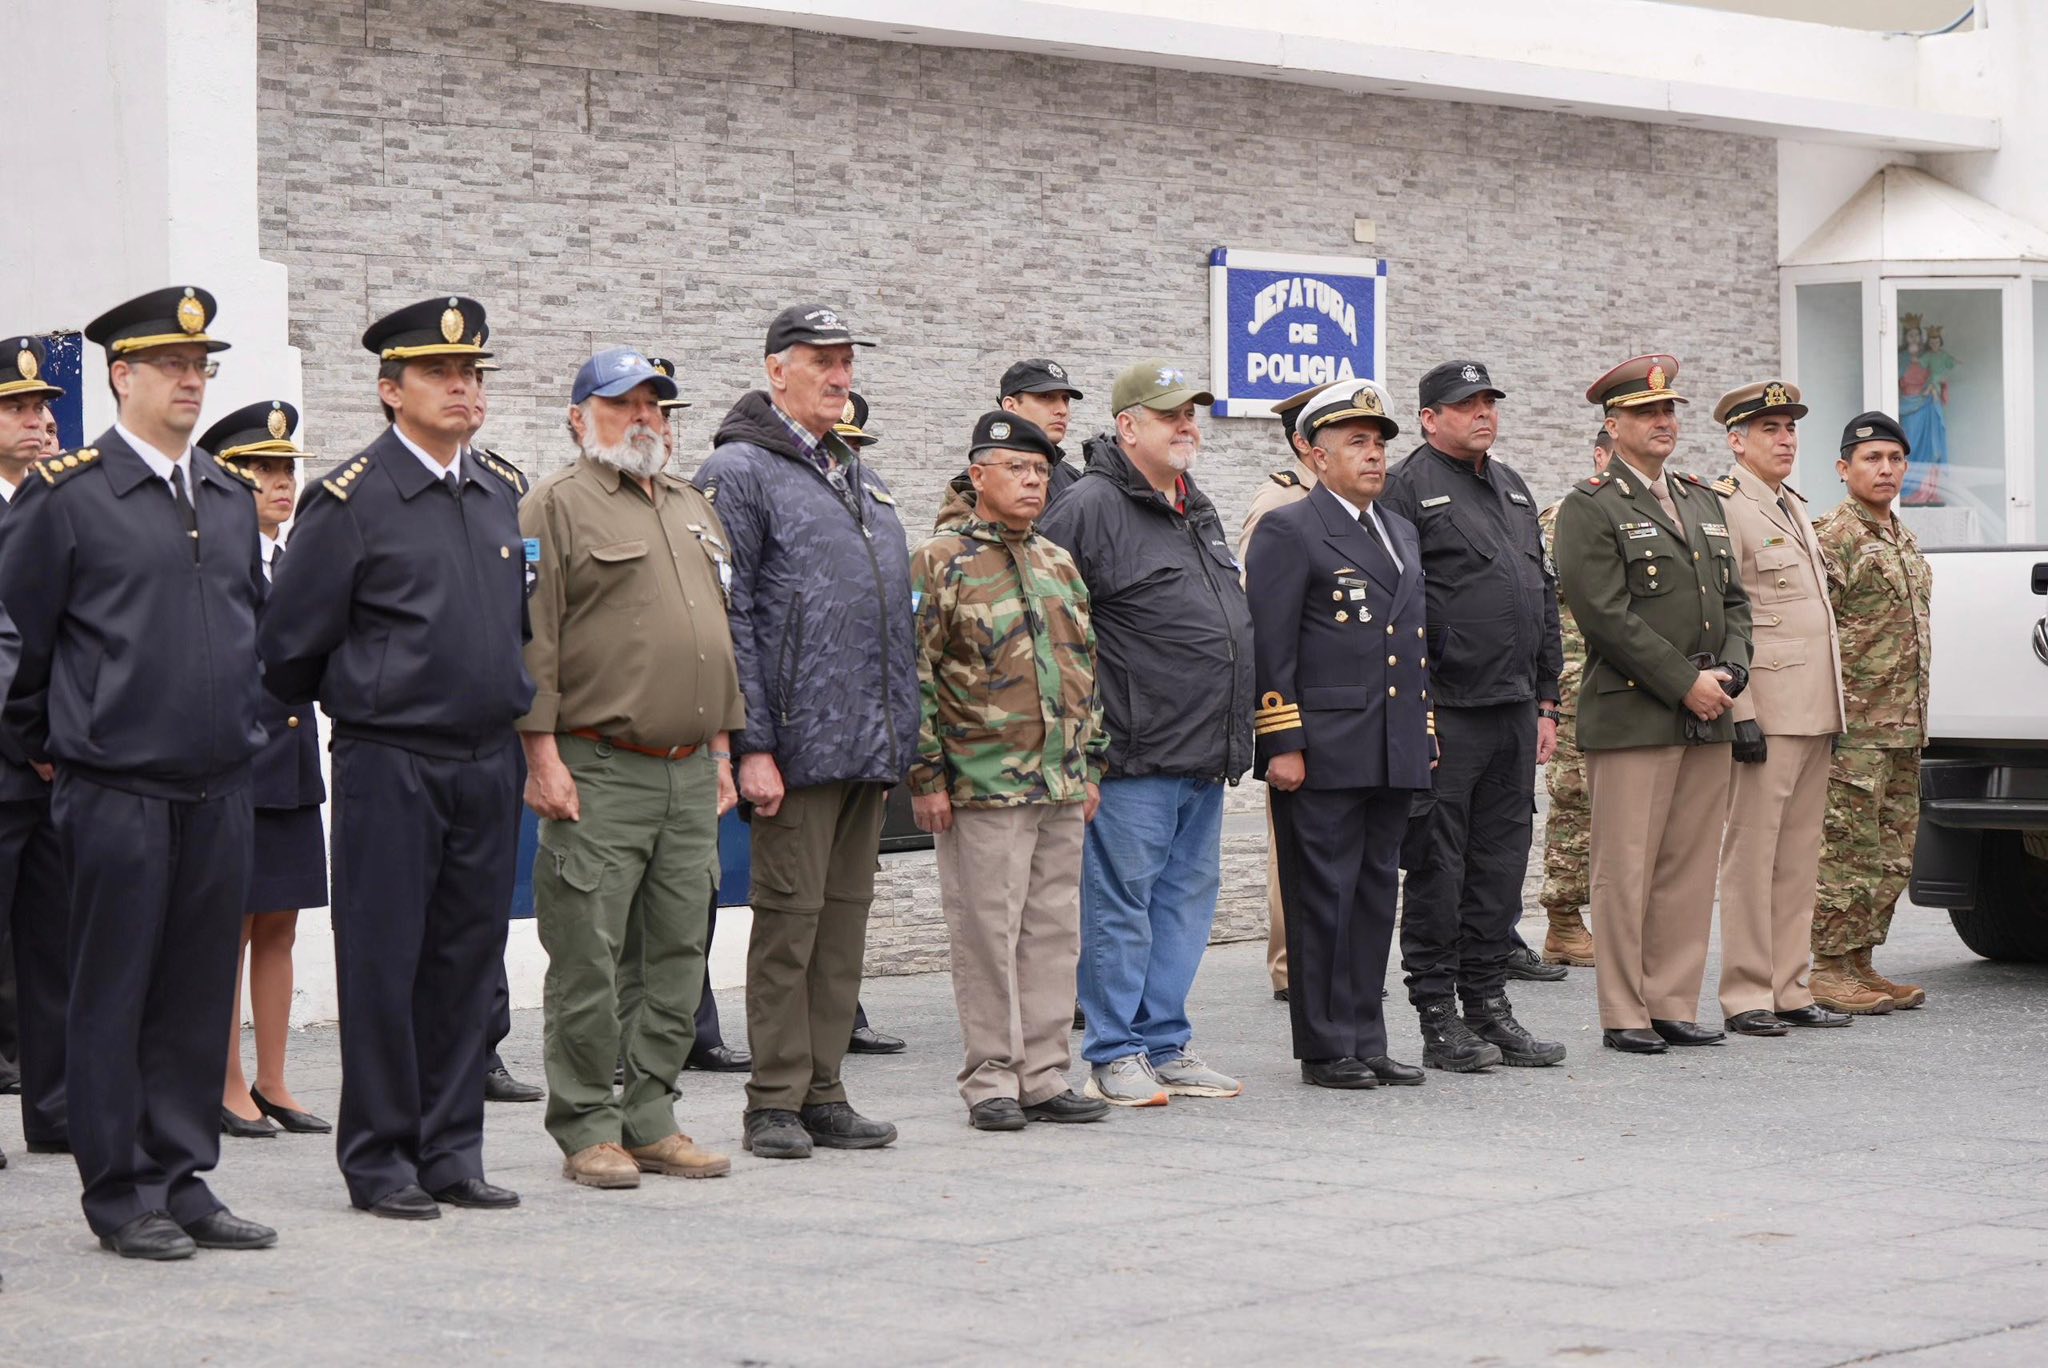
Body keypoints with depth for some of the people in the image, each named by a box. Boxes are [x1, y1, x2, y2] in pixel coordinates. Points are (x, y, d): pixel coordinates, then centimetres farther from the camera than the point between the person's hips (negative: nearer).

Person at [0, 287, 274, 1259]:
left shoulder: (230, 496, 12)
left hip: (221, 789, 5)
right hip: (115, 794, -5)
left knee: (199, 993, 8)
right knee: (113, 995, 1)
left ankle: (183, 1179, 17)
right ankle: (122, 1194, 9)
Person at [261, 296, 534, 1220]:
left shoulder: (506, 493, 10)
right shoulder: (350, 500, -8)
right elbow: (290, 641, -4)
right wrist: (359, 698, 9)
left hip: (489, 762, 5)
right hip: (387, 762, -5)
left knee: (468, 961, 9)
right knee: (383, 963, -1)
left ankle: (451, 1151, 17)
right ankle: (381, 1160, 8)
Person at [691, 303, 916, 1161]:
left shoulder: (861, 478, 20)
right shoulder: (740, 472, -4)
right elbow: (728, 617, -10)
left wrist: (902, 733, 17)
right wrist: (750, 745, -16)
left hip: (871, 750, 7)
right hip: (799, 747, -7)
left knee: (845, 918, 9)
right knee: (790, 917, -4)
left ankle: (824, 1093, 15)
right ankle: (774, 1105, 3)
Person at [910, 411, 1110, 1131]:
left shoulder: (1060, 565, 16)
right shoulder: (940, 564, -4)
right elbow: (914, 675, -7)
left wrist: (1091, 766, 17)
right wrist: (927, 776, -11)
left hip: (1062, 788, 6)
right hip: (983, 786, -6)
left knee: (1054, 933, 8)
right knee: (987, 934, -2)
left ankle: (1044, 1076, 15)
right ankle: (991, 1081, 6)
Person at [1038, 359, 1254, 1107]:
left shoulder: (1198, 509, 18)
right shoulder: (1089, 507, -10)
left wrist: (1229, 739, 24)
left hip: (1204, 759, 9)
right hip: (1134, 757, -9)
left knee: (1187, 897, 12)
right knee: (1121, 903, -2)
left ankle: (1165, 1045, 20)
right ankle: (1115, 1057, 6)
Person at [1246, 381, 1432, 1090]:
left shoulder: (1401, 532, 19)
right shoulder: (1288, 531, -6)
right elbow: (1269, 646, -11)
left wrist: (1424, 734, 17)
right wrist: (1283, 744, -16)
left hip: (1394, 755, 8)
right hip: (1322, 754, -7)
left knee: (1376, 892, 10)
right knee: (1324, 896, -3)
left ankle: (1365, 1041, 17)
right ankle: (1325, 1049, 3)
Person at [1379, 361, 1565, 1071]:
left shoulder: (1513, 488, 19)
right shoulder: (1409, 487, -6)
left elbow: (1543, 597, 22)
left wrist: (1545, 699, 17)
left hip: (1515, 711, 7)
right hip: (1446, 712, -7)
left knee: (1502, 862, 10)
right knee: (1437, 865, -2)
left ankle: (1489, 1003, 17)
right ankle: (1439, 1020, 3)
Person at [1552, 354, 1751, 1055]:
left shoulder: (1704, 503, 19)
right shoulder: (1589, 508, -4)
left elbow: (1734, 600, 19)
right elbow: (1607, 614, -13)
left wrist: (1729, 673, 0)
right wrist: (1685, 683, -13)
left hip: (1708, 717, 7)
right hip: (1630, 718, -7)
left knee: (1691, 867, 7)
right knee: (1625, 868, -5)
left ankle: (1674, 1006, 14)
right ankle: (1623, 1016, 1)